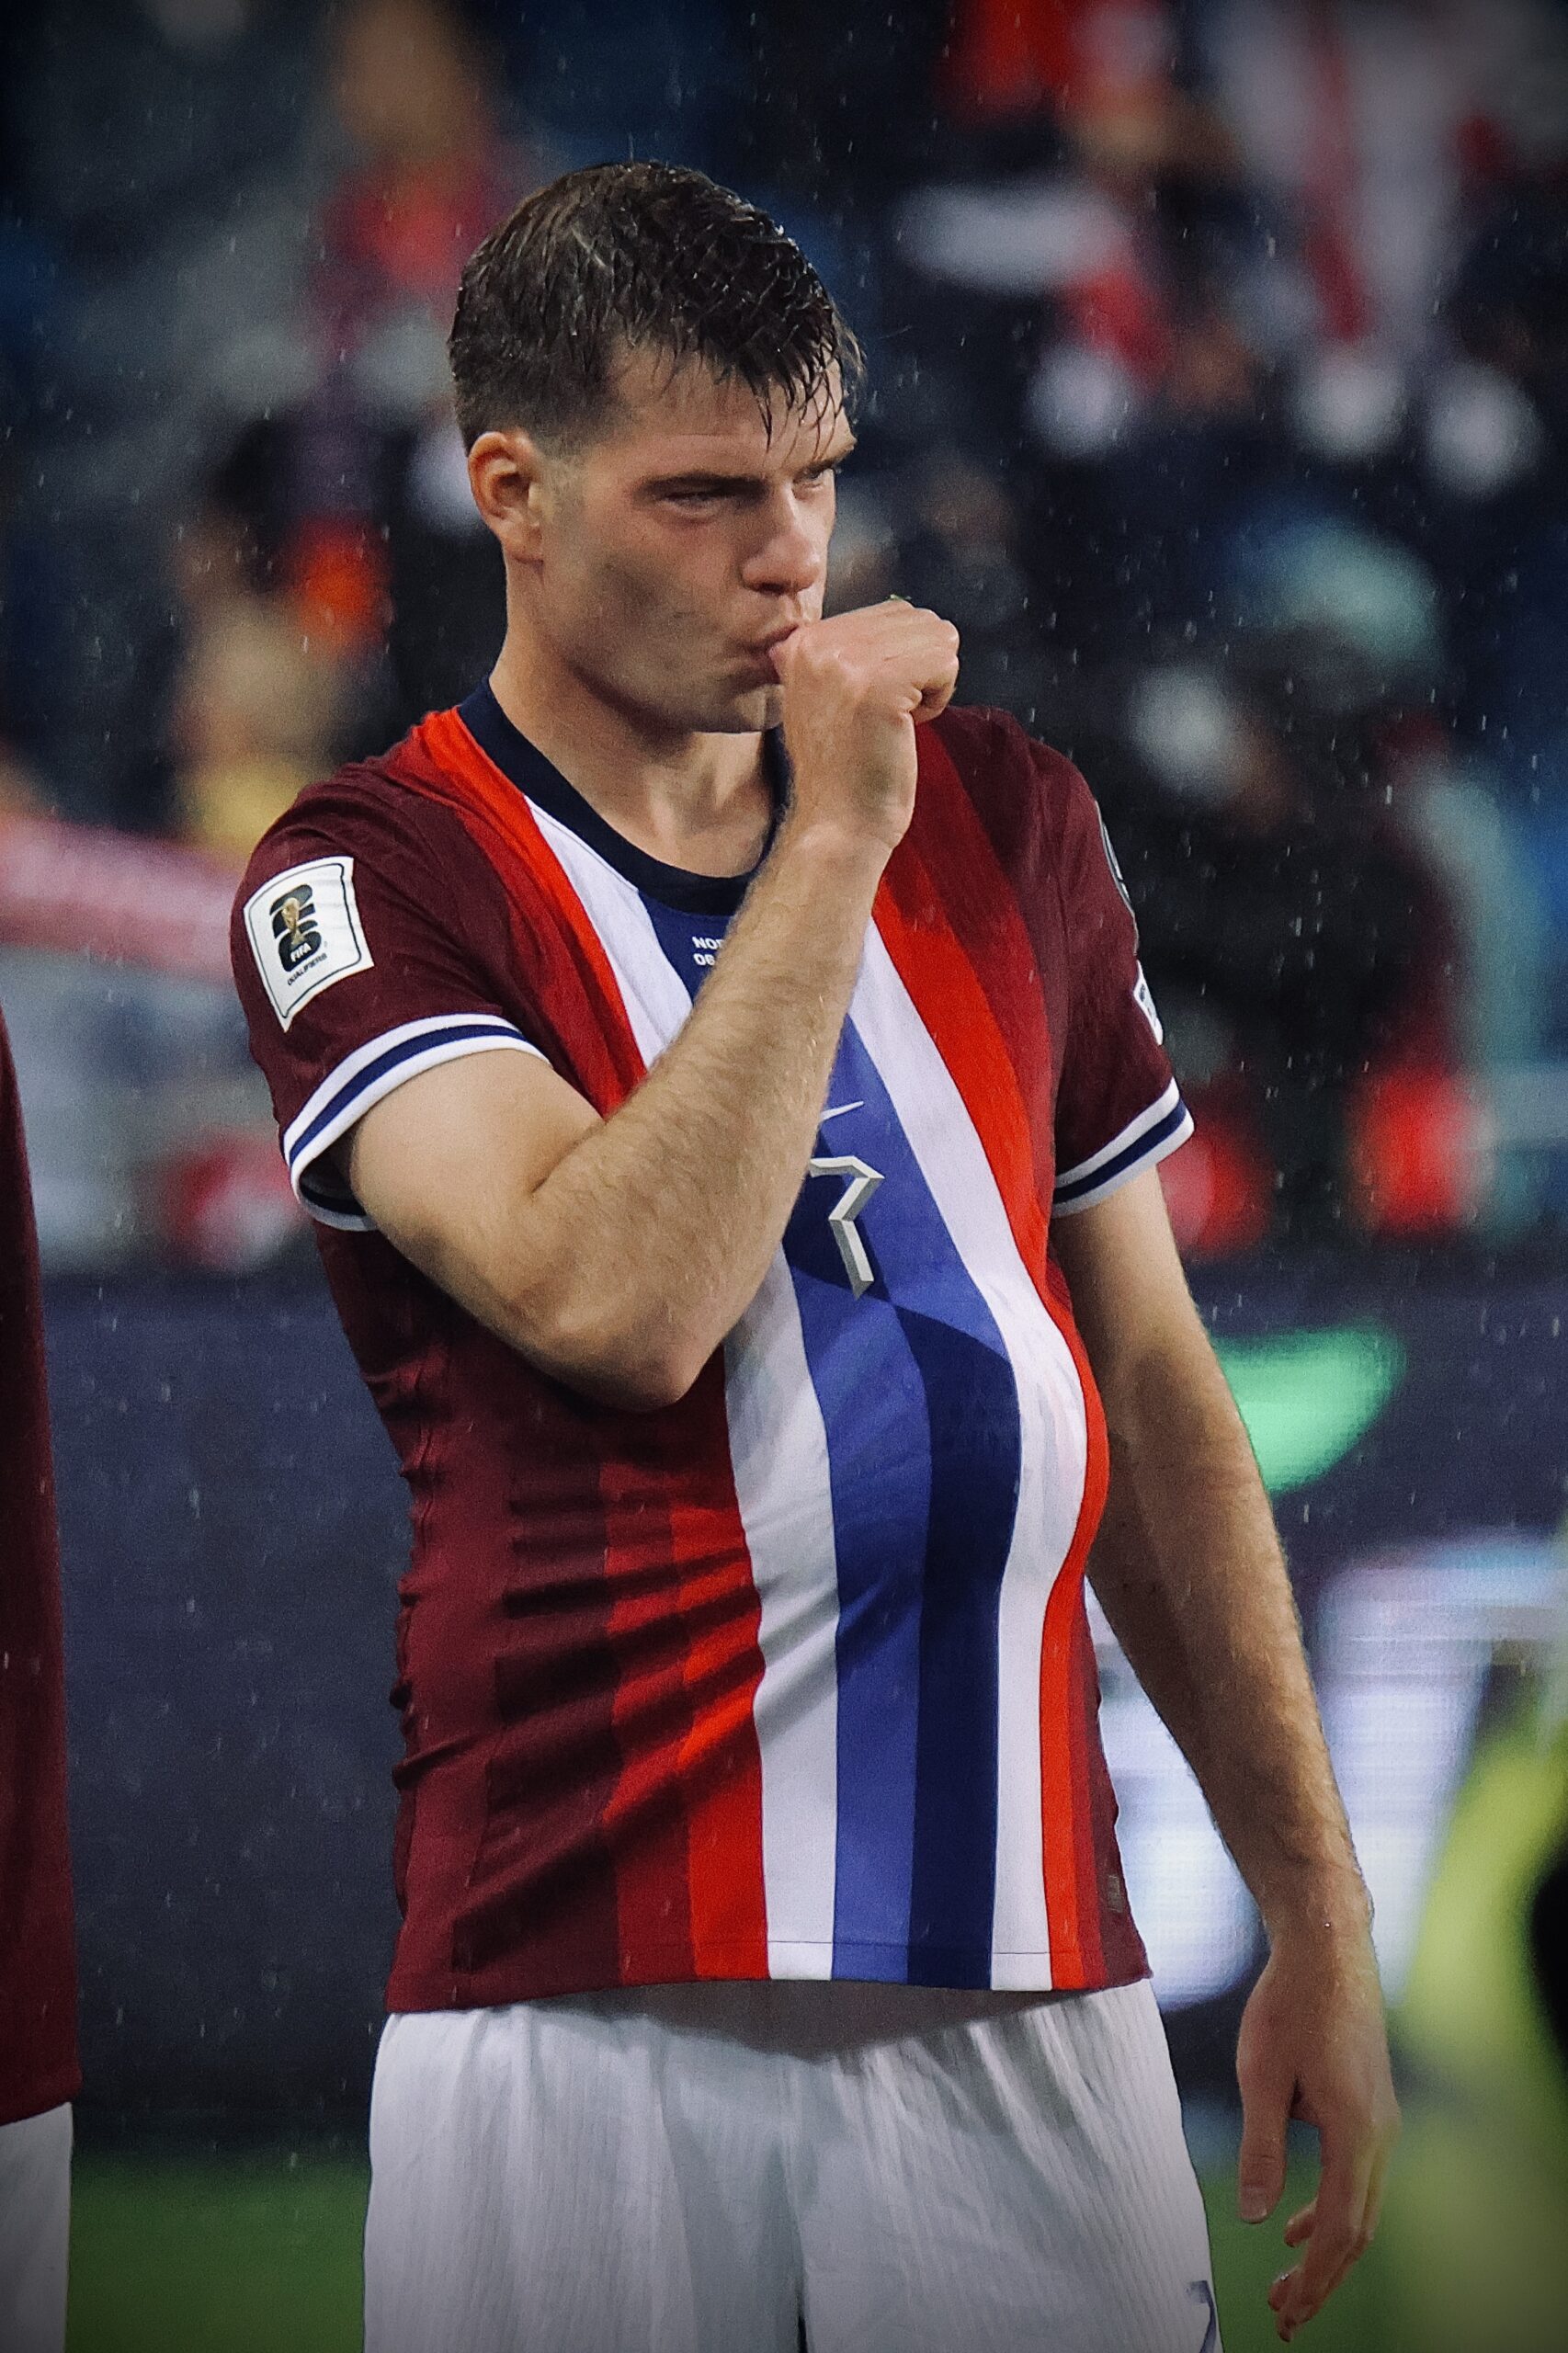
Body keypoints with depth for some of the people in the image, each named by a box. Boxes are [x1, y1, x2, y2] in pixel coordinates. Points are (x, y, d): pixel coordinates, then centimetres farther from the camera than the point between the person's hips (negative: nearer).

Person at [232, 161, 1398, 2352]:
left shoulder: (1002, 816, 12)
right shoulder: (372, 878, -3)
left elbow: (1154, 1392, 16)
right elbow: (619, 1302, -20)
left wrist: (1318, 1918, 12)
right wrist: (836, 842, -13)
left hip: (1028, 1999, 4)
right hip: (582, 2000, -3)